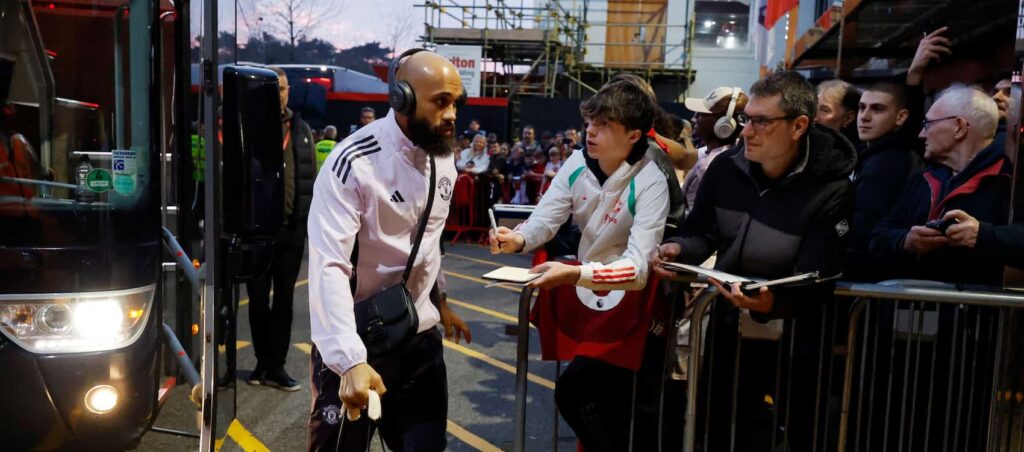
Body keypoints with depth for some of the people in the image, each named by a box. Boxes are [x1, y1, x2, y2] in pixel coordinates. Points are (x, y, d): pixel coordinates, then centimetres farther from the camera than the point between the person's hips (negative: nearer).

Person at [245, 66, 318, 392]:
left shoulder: (301, 130, 8)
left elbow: (312, 176, 11)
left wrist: (312, 217, 5)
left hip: (292, 227, 3)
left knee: (284, 298, 7)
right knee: (258, 299, 8)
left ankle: (274, 366, 16)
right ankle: (265, 362, 21)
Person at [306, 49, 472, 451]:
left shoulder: (443, 160, 3)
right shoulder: (354, 163, -20)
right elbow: (329, 267, -28)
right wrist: (351, 360, -37)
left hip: (419, 336, 6)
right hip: (354, 341, -6)